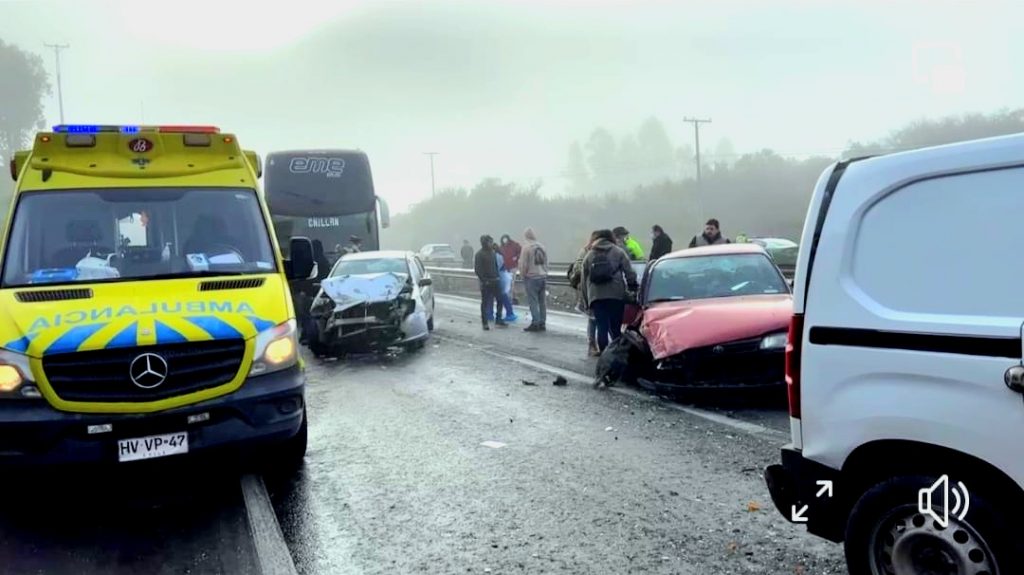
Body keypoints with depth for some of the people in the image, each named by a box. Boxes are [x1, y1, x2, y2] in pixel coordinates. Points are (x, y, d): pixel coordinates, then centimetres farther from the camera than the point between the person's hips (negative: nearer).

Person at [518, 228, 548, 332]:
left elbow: (523, 265, -10)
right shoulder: (542, 247, 7)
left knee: (533, 301, -2)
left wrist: (523, 275, 6)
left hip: (532, 277, -6)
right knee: (542, 301, 9)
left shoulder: (526, 248, -11)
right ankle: (542, 323, 13)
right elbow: (546, 262, 10)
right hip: (543, 277, 6)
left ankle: (535, 323, -3)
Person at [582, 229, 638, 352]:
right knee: (615, 328, 3)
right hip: (616, 294, -2)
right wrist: (633, 287, 5)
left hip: (596, 296, 2)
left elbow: (584, 278, 16)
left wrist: (586, 300, 20)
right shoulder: (618, 252, 10)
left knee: (602, 327, 0)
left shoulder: (589, 256, 18)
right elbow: (629, 272, 0)